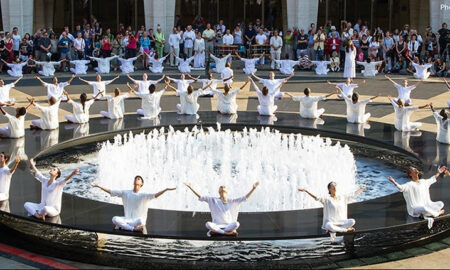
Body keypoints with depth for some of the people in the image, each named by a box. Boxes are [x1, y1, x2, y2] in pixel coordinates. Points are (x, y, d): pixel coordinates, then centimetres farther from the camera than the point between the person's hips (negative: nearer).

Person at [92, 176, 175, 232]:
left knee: (141, 221, -39)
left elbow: (155, 195, -17)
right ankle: (134, 228, -26)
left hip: (138, 220, -3)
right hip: (127, 219, 3)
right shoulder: (125, 193, 9)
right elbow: (110, 191, 10)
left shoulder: (144, 195, 0)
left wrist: (166, 189, -31)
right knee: (115, 219, -27)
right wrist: (98, 186, 6)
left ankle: (122, 226, -17)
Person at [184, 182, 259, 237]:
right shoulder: (214, 200, 10)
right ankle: (228, 233, -27)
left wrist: (253, 188, -2)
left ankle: (215, 232, -21)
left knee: (236, 224, -33)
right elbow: (200, 197, 5)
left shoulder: (232, 201, 11)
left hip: (228, 225, 0)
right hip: (217, 225, 0)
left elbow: (245, 198, 7)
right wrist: (190, 187, -2)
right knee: (208, 224, -33)